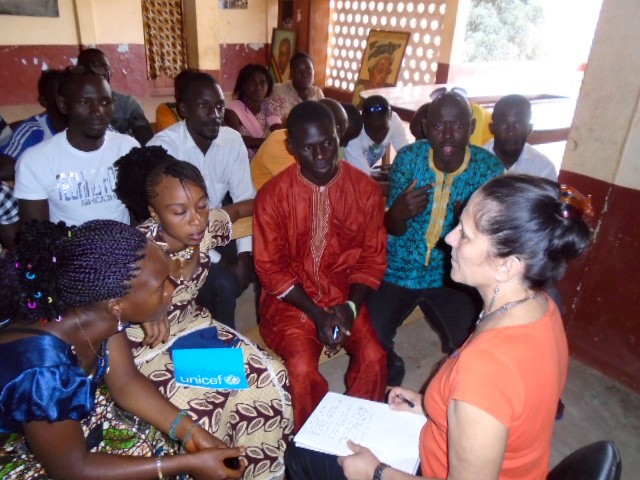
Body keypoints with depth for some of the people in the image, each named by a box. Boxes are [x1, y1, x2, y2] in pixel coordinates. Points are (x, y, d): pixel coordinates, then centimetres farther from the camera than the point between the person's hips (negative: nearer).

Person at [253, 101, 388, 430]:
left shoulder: (365, 188, -4)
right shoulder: (273, 195, -9)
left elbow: (373, 257, 2)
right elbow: (270, 268, -5)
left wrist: (350, 306, -14)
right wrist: (318, 314, -15)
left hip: (345, 294, 2)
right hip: (291, 298, -1)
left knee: (373, 358, -21)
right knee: (303, 369, -23)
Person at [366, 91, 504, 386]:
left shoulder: (489, 168, -9)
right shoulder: (408, 157, -9)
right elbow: (393, 229, -3)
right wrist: (398, 214, -28)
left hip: (450, 274, 1)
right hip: (399, 269, 0)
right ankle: (390, 372, 21)